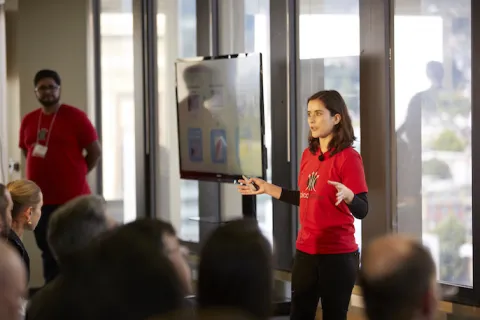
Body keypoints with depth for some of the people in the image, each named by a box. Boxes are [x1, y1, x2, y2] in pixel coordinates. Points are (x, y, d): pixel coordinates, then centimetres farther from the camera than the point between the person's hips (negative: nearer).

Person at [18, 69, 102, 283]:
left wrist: (77, 174, 0)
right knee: (48, 251, 11)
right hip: (40, 199, 5)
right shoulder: (28, 121, 9)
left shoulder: (75, 116, -6)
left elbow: (95, 151, -4)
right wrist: (44, 171, 12)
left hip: (71, 198, -5)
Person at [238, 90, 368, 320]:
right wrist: (266, 188, 18)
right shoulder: (308, 154, 8)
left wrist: (347, 194, -37)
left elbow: (362, 211, -17)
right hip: (306, 250, 7)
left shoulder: (348, 157, -13)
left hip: (338, 254, -7)